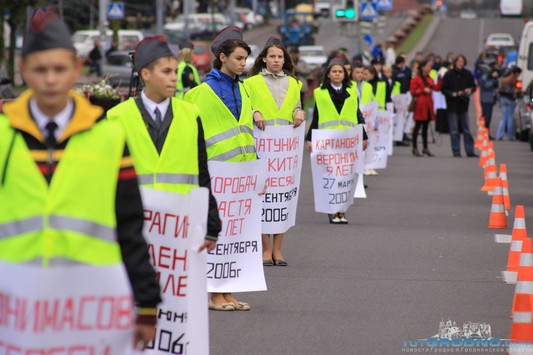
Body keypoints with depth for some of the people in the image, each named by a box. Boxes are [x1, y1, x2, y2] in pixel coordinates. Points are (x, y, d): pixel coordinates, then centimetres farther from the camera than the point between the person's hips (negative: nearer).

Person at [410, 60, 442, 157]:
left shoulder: (429, 79, 17)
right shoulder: (416, 79, -6)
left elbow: (436, 88, 10)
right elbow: (413, 92, -9)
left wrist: (440, 80, -1)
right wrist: (423, 90, -16)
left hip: (428, 106, 7)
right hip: (420, 106, -7)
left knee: (425, 127, 9)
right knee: (417, 126, -4)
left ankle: (425, 148, 13)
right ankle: (415, 148, 2)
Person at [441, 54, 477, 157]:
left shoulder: (467, 74, 3)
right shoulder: (449, 74, -4)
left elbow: (473, 86, 12)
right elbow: (443, 89, -2)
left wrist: (470, 89, -9)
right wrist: (452, 94, -17)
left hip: (463, 105, 2)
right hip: (452, 105, -2)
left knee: (466, 130, 5)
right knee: (454, 131, 1)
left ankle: (470, 151, 9)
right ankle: (456, 151, 7)